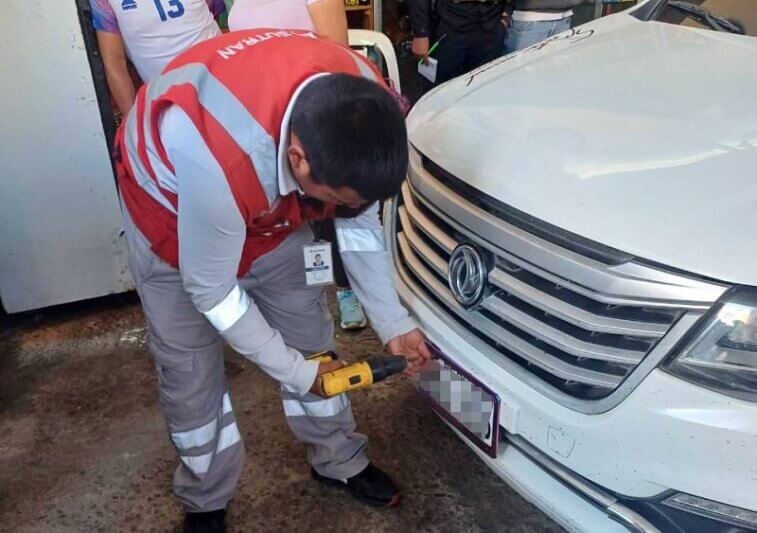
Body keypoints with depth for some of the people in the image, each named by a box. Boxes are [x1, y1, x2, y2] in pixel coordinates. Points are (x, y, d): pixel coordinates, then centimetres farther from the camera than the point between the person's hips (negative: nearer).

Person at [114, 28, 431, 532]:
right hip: (170, 204, -4)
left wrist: (393, 322, -7)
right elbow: (211, 291, -28)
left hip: (269, 206, 5)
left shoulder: (362, 105, -27)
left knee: (312, 336, 8)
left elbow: (361, 226, -8)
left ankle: (340, 461, 31)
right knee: (191, 373, 0)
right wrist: (293, 372, -16)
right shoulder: (218, 155, -45)